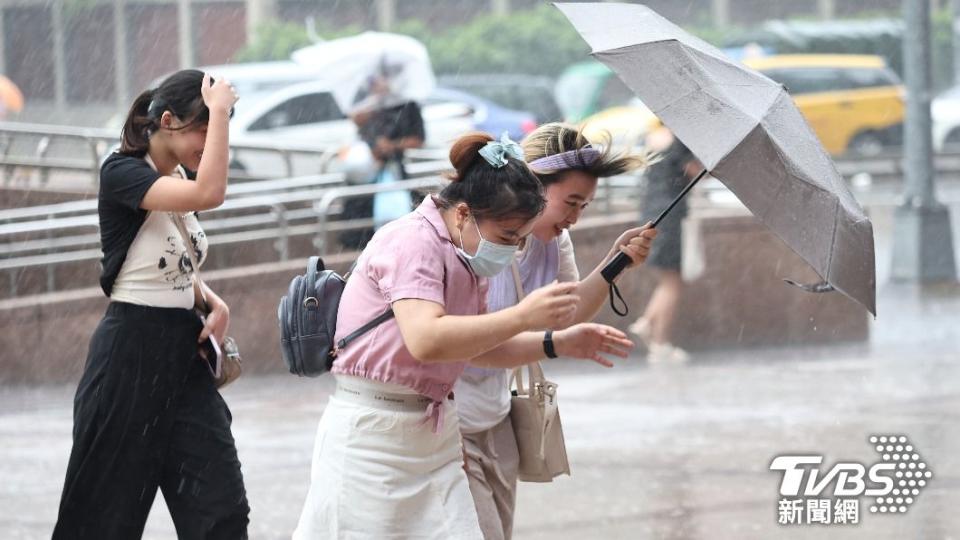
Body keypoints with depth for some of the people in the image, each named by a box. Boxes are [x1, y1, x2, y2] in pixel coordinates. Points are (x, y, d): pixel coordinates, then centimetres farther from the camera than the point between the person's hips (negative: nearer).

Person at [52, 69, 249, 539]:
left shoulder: (179, 180, 10)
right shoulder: (122, 173, -14)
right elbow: (209, 194, -32)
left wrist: (215, 304, 3)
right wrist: (220, 110, -23)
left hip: (183, 349, 7)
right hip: (131, 351, -7)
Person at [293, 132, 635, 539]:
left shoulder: (464, 257, 12)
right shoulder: (413, 242, -17)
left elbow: (477, 347, 23)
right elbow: (425, 341, -31)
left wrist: (559, 343, 10)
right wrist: (523, 316, -31)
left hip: (433, 436, 9)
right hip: (372, 431, -9)